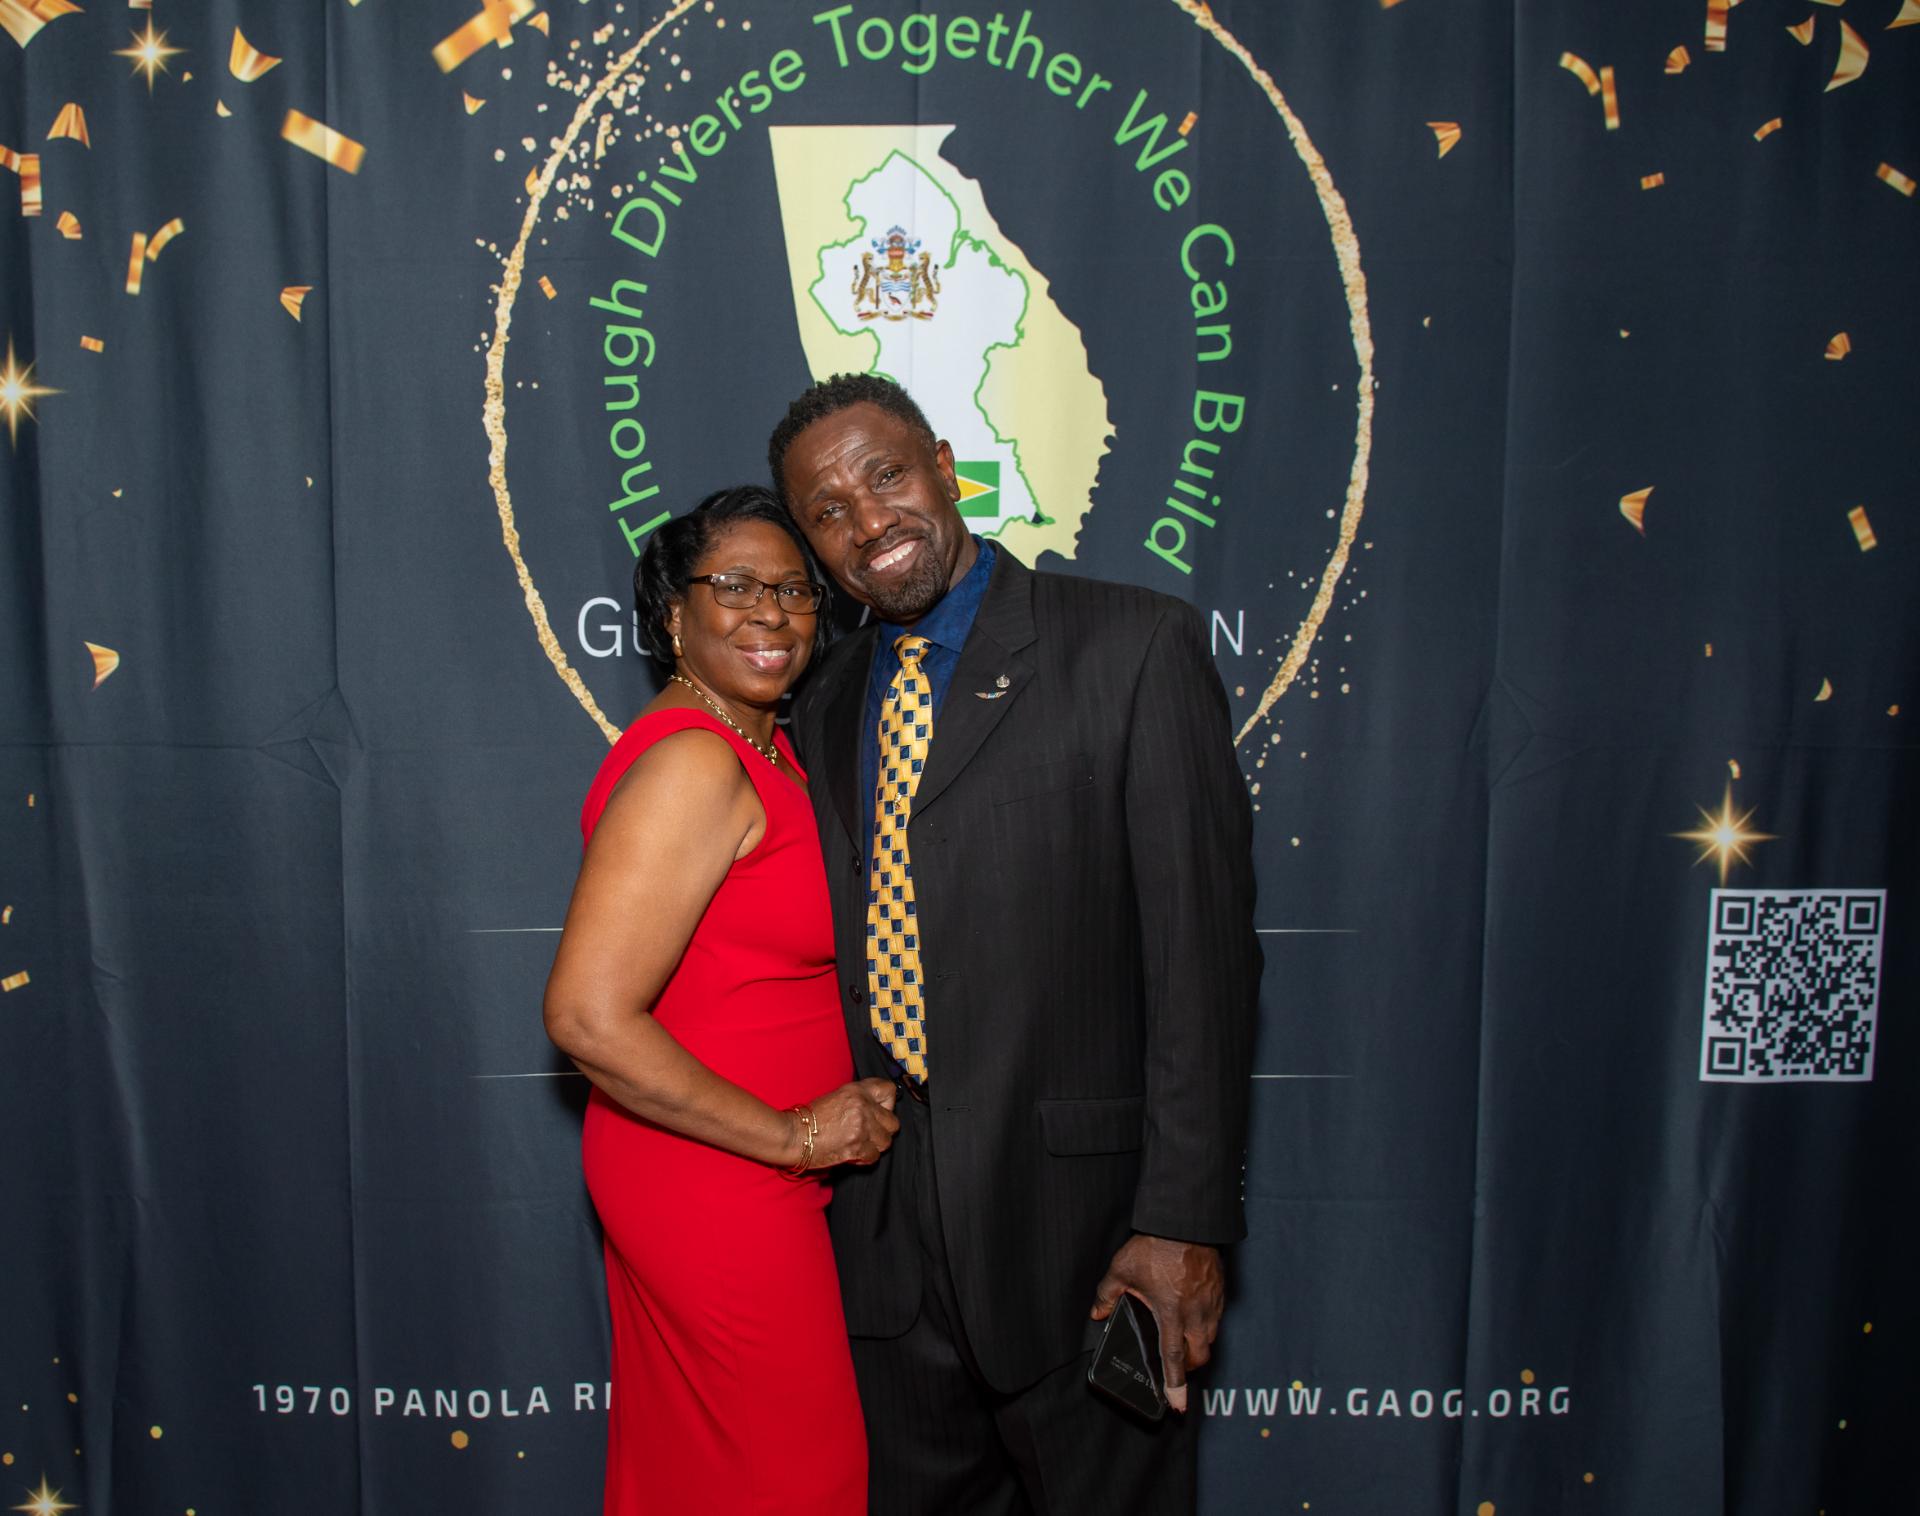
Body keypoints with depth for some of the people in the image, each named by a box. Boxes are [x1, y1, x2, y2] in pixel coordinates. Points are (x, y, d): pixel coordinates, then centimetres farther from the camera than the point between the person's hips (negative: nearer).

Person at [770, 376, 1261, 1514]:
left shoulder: (1136, 646, -9)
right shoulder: (827, 705, 10)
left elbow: (1203, 950, -13)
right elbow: (843, 959, 13)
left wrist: (1185, 1218, -16)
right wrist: (821, 1162, 10)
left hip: (1074, 1213, -5)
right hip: (886, 1227, 5)